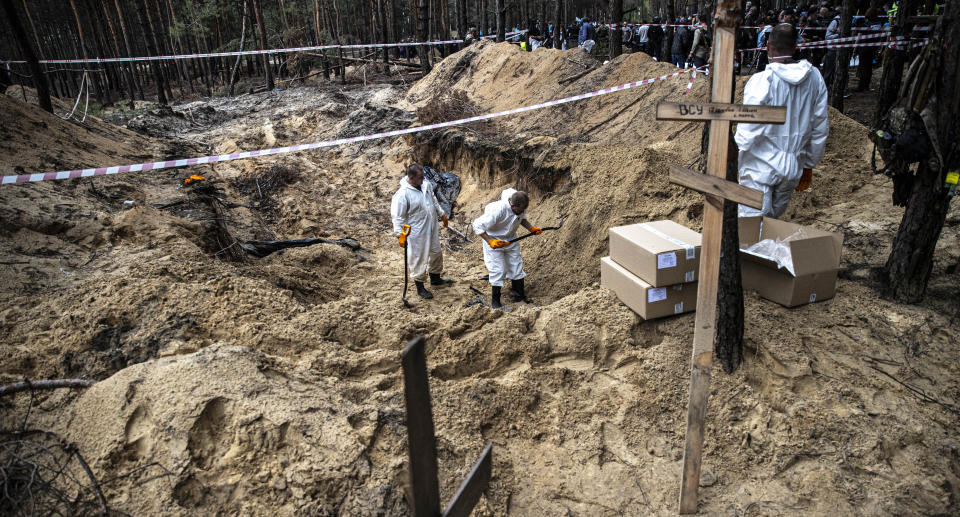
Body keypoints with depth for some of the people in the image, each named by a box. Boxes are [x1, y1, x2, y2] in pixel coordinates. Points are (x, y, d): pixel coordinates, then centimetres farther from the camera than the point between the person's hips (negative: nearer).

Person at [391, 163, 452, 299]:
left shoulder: (426, 184, -3)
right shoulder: (403, 194, -25)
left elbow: (434, 201, 16)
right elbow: (397, 217, -19)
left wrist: (442, 215, 23)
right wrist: (400, 234, -21)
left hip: (432, 228, 8)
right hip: (417, 233, -8)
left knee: (436, 253, 22)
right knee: (419, 260, 5)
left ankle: (435, 279, 45)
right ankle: (420, 288, 25)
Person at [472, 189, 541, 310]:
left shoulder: (521, 208, -14)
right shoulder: (497, 210, -36)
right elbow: (477, 226, -29)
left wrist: (531, 228, -6)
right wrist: (490, 241, -34)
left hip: (511, 240, 6)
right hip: (494, 241, -6)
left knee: (517, 266, 6)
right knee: (498, 270, -6)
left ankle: (519, 296, 20)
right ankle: (495, 301, 11)